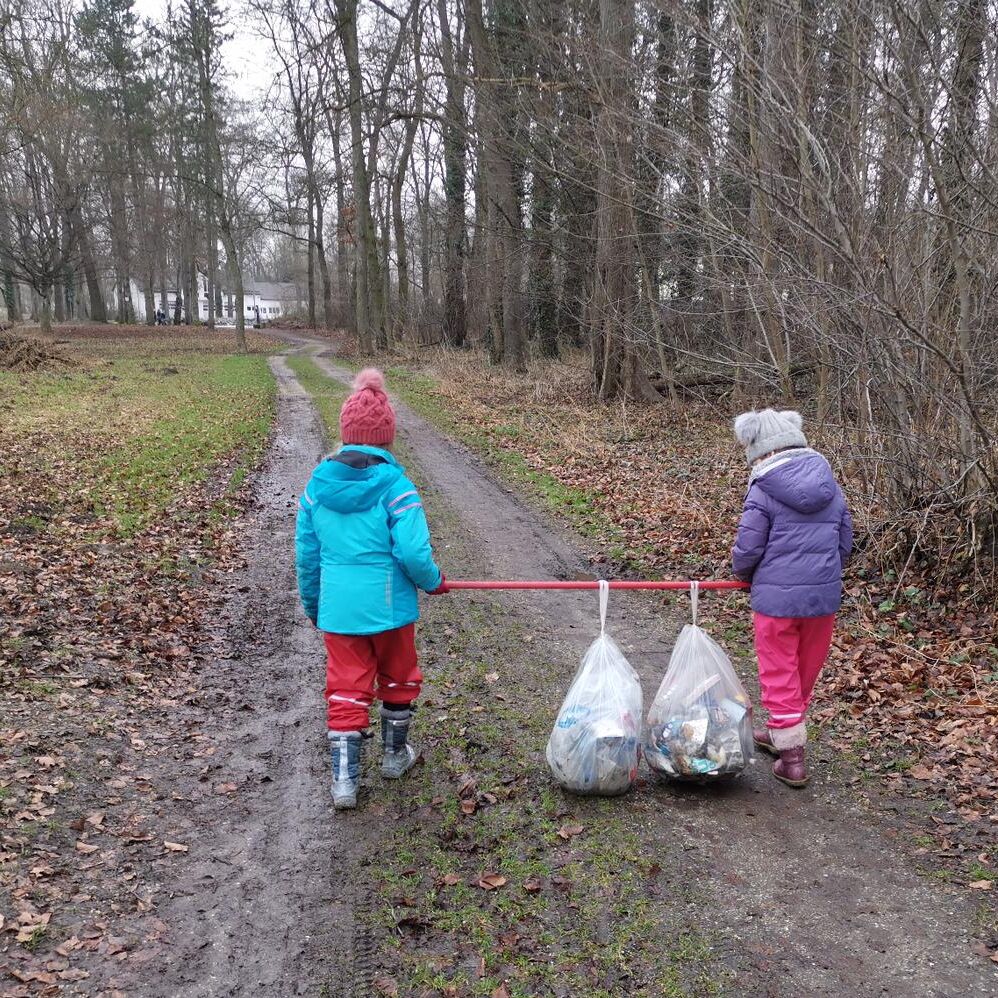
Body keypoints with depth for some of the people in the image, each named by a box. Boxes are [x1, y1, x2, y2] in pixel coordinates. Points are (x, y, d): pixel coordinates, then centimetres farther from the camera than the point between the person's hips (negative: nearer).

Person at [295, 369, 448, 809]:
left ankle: (344, 778, 10)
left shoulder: (318, 483, -2)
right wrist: (434, 582, 1)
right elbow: (413, 553, -20)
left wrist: (311, 603, 18)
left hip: (337, 608, 3)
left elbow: (306, 552, 5)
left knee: (346, 688, 11)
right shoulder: (395, 487, -16)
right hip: (388, 606, -2)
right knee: (398, 679, 21)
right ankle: (395, 756, 37)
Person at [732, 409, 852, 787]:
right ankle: (784, 733, 40)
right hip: (824, 597, 5)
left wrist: (744, 574, 10)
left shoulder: (763, 491, -13)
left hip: (777, 597, -5)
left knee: (780, 677, 8)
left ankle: (792, 758, 12)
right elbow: (845, 541, 11)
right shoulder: (830, 486, 4)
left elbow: (747, 549, -11)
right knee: (805, 672, 21)